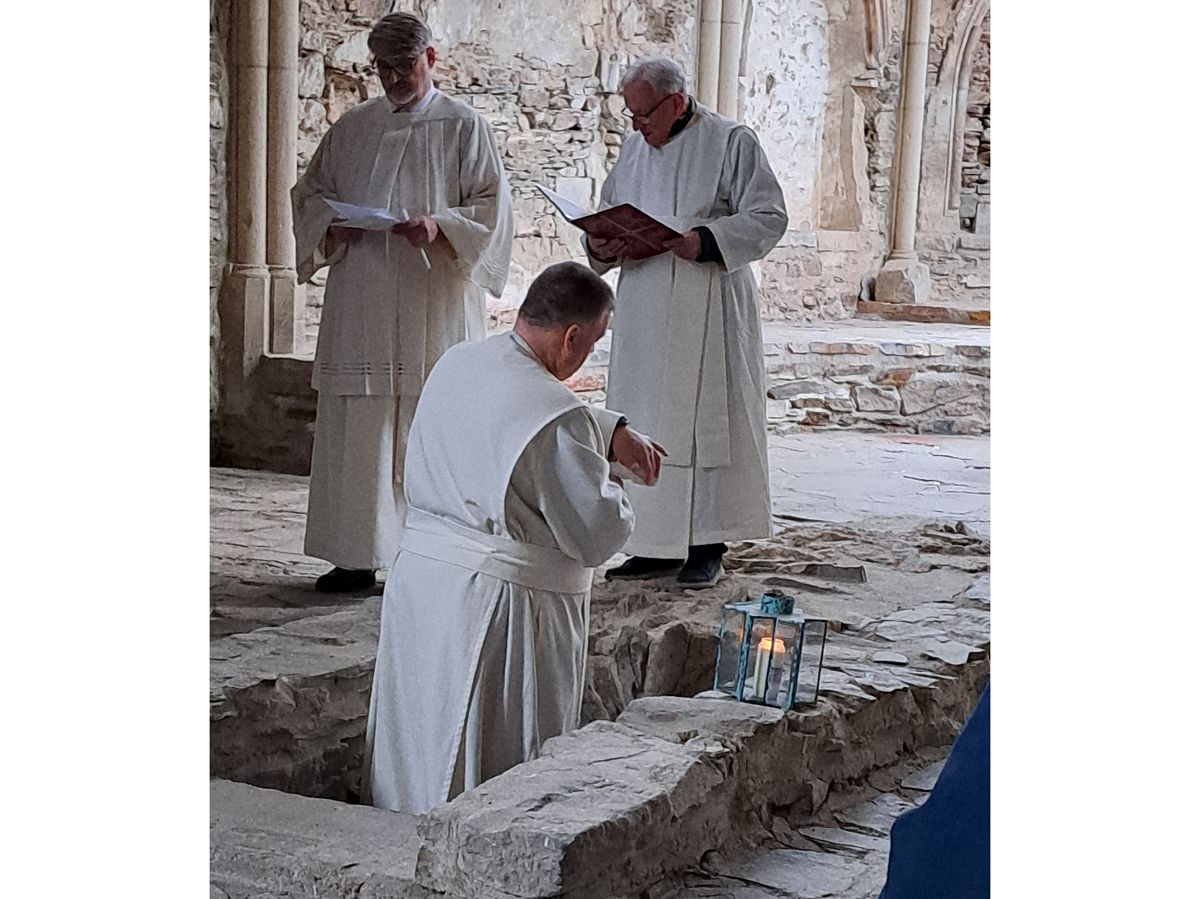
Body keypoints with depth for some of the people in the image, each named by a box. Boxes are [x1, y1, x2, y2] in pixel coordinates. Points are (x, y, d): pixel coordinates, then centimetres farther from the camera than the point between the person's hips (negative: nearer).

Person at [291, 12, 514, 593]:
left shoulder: (463, 127, 4)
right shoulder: (352, 127, 15)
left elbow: (492, 207, 0)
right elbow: (310, 191, 20)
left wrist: (440, 226, -18)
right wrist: (330, 224, -2)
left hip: (433, 305, -3)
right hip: (361, 309, 4)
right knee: (355, 430, 0)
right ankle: (357, 558, 6)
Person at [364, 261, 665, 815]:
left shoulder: (453, 364, 6)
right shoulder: (557, 421, -20)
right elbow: (598, 534, -15)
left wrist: (613, 434, 21)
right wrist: (612, 491, 5)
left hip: (419, 569, 8)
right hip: (503, 598, -8)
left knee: (422, 744, 18)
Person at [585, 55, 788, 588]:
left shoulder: (731, 142, -4)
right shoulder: (635, 148, 15)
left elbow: (769, 216, -7)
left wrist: (706, 240, -21)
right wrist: (599, 246, -4)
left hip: (706, 310, -6)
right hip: (644, 313, 6)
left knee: (705, 419, -3)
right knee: (644, 424, 5)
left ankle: (706, 547, 4)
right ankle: (656, 547, 12)